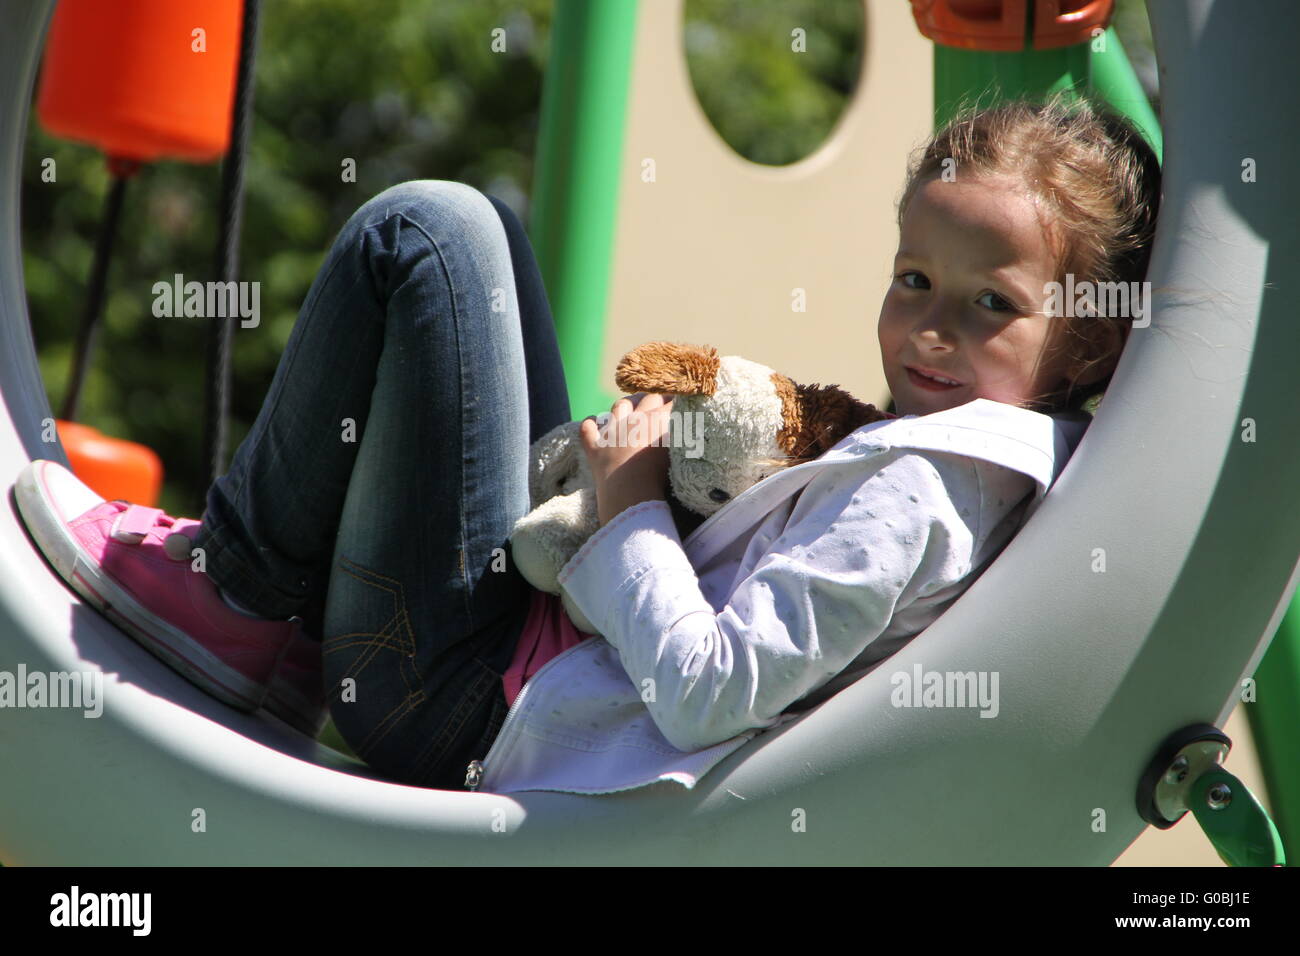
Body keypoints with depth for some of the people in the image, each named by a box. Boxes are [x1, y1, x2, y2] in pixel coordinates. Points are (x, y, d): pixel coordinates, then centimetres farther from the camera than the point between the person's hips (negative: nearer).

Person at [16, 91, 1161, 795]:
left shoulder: (908, 496, -23)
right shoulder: (998, 466, 5)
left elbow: (703, 689, -26)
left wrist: (630, 507, -14)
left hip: (466, 702, -10)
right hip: (561, 638, 10)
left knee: (423, 231, -9)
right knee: (482, 227, 20)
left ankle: (240, 596, 3)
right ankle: (280, 601, 17)